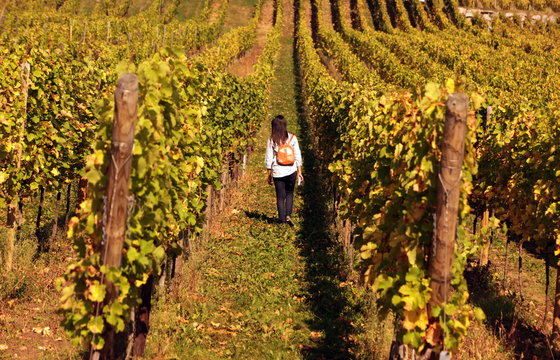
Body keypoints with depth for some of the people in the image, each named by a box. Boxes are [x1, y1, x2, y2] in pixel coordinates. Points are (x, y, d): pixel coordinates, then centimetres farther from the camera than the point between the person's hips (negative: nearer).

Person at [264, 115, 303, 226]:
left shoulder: (271, 140, -6)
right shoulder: (292, 138, -4)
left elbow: (269, 159, -2)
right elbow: (298, 156, -2)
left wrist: (269, 175, 8)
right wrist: (299, 172, 6)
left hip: (277, 172, -1)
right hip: (291, 171, 1)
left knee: (280, 196, 9)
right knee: (289, 194, 18)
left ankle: (282, 220, 10)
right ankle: (288, 215, 0)